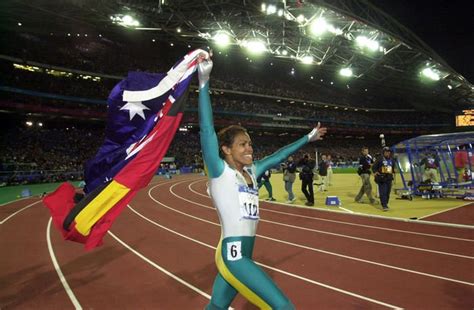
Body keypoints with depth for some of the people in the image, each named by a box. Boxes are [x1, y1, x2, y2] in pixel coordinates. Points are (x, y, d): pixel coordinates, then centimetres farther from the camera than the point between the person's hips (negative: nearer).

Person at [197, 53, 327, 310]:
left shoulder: (251, 172, 9)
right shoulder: (220, 172, -10)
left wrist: (308, 138, 28)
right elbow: (206, 130, -20)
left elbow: (278, 156, 19)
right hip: (232, 256, -7)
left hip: (241, 256, 7)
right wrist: (204, 83, -24)